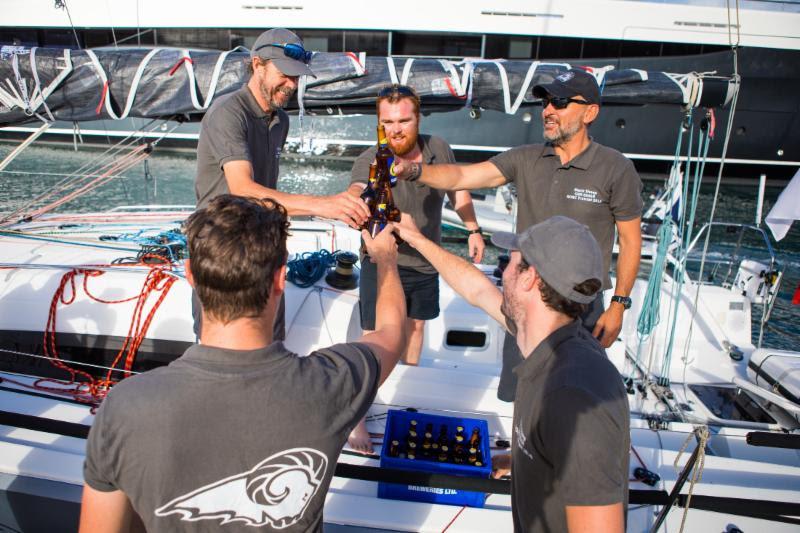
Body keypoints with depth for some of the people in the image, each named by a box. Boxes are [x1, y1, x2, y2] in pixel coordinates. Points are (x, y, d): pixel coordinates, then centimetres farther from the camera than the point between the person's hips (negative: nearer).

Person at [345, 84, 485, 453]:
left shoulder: (439, 150, -9)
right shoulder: (370, 161, -22)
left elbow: (458, 190, 8)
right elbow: (356, 191, -44)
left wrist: (473, 229, 5)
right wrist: (356, 203, -66)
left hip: (426, 261, 5)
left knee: (416, 324, 21)